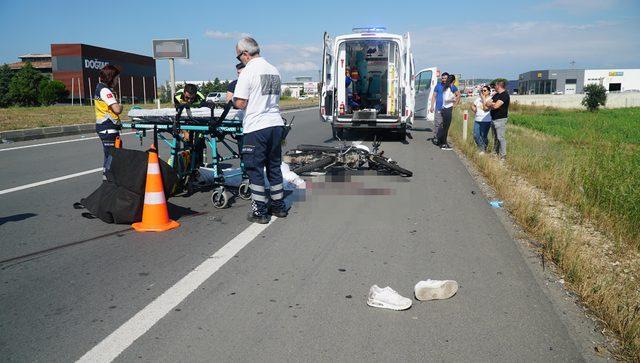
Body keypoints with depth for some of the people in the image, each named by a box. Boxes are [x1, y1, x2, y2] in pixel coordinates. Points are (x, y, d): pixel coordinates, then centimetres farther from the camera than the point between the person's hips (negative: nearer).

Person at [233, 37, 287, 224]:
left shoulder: (248, 71, -11)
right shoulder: (274, 70, 12)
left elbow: (240, 103, -14)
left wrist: (233, 100, 7)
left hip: (256, 128, -7)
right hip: (276, 124, 7)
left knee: (255, 170, 3)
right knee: (274, 167, 16)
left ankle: (259, 212, 7)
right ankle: (279, 207, 24)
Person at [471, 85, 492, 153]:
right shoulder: (479, 98, 12)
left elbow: (486, 108, -19)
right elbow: (472, 105, 25)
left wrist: (483, 98, -14)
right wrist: (474, 109, 4)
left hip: (486, 121, -6)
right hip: (477, 120, 6)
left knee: (483, 136, -3)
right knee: (476, 135, 3)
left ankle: (484, 150, 13)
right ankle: (480, 148, 22)